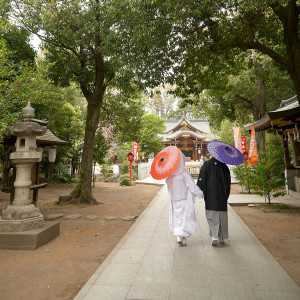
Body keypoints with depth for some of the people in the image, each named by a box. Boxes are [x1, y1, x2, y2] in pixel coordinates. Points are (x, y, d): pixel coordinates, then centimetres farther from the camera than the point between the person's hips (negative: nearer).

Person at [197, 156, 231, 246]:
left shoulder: (206, 165, -6)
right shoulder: (224, 166, 1)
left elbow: (201, 180, -8)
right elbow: (228, 182, 8)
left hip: (210, 196, -2)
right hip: (222, 196, 2)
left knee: (211, 216, 4)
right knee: (222, 216, 13)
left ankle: (214, 236, -11)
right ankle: (221, 238, 23)